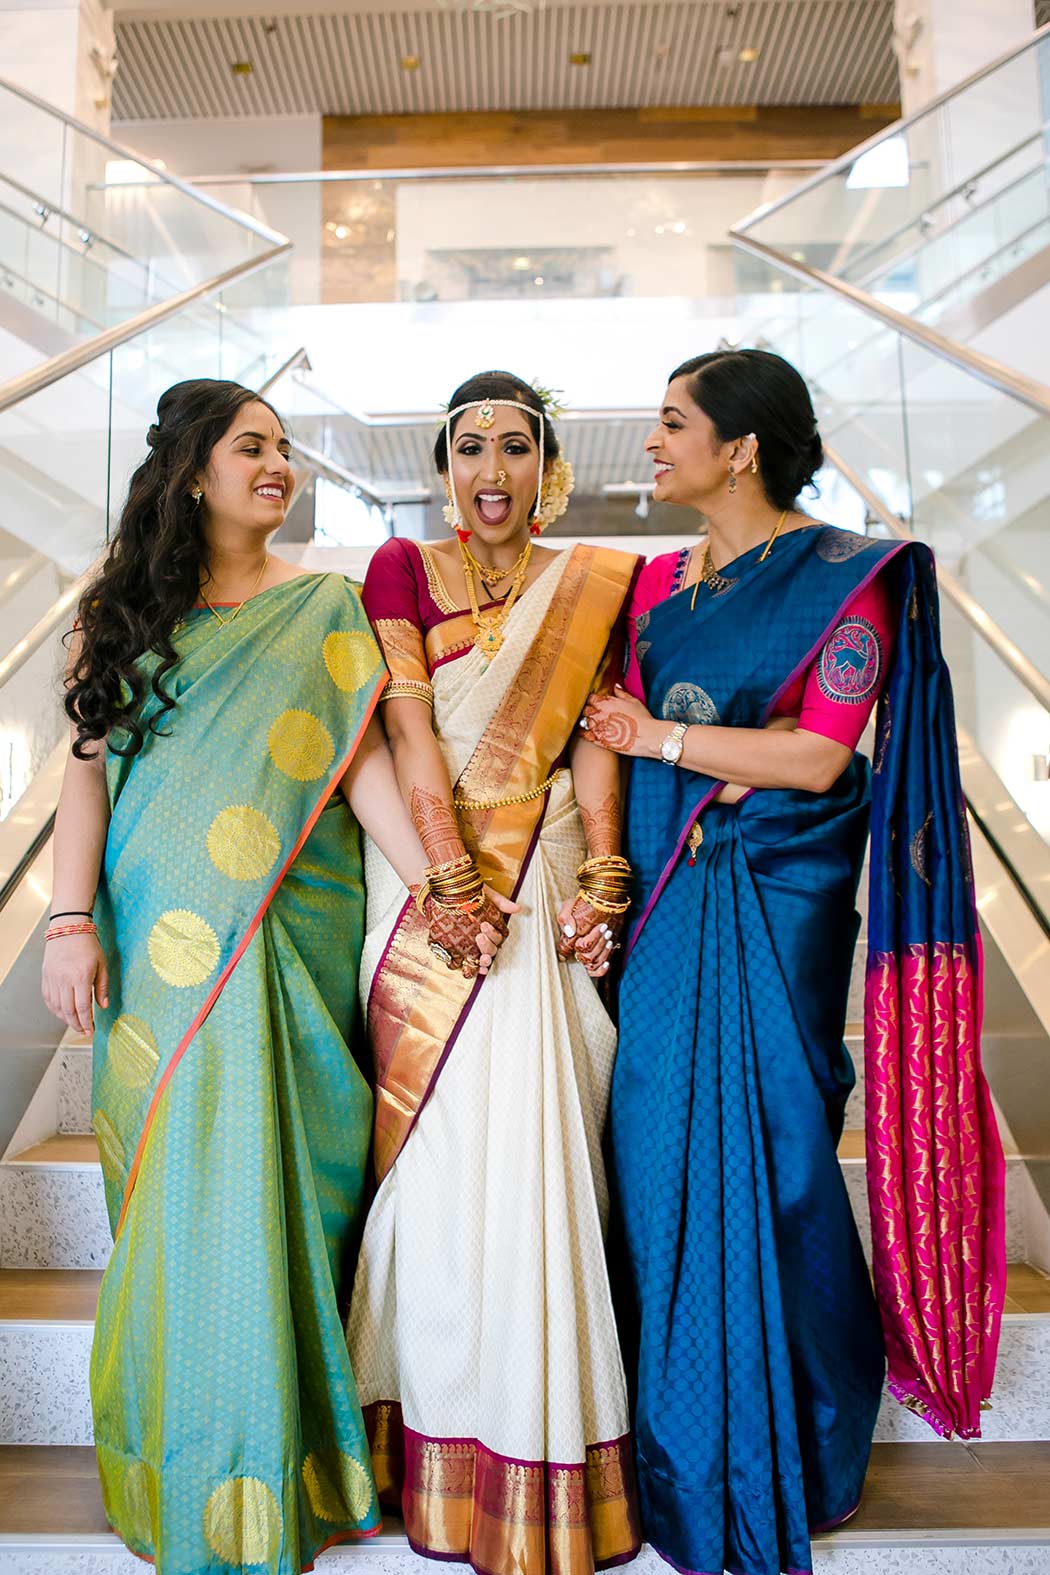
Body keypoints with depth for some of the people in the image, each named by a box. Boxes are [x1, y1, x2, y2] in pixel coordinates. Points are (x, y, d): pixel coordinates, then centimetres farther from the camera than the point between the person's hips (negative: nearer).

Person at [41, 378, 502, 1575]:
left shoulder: (326, 610, 7)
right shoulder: (123, 610, 10)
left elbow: (362, 759, -2)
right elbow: (88, 770, 5)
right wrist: (71, 919, -5)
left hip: (287, 938, 0)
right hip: (160, 942, 1)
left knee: (271, 1177, 3)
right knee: (176, 1182, 5)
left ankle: (281, 1468, 24)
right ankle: (186, 1470, 24)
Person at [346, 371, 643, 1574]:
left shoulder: (589, 585, 12)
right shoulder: (401, 569, 7)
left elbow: (593, 737, 3)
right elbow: (409, 728, -5)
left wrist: (597, 877, -10)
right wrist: (454, 876, -15)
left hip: (546, 885, 1)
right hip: (431, 884, 0)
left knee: (534, 1148, 3)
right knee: (442, 1144, 4)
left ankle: (543, 1445, 23)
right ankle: (442, 1431, 24)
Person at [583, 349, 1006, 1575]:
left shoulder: (847, 576, -5)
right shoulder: (660, 581, 13)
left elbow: (818, 756, -14)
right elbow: (617, 738, 9)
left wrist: (660, 736, -7)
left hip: (772, 909, -5)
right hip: (662, 902, 5)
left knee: (761, 1158, 3)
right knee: (659, 1145, 9)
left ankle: (774, 1455, 30)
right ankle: (676, 1443, 32)